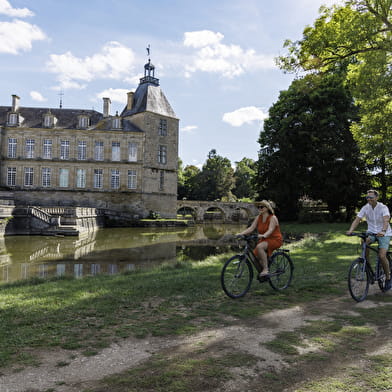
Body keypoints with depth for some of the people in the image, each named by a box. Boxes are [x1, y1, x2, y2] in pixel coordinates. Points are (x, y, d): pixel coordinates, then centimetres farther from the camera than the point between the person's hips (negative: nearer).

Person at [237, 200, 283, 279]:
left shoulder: (272, 218, -14)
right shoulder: (258, 218, 3)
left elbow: (270, 230, -29)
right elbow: (251, 228, -6)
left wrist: (263, 235, -50)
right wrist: (241, 233, -22)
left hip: (275, 239, -6)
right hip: (264, 240, 6)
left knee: (259, 247, -33)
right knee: (255, 256, -11)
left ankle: (266, 270, -26)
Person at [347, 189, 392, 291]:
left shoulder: (383, 207, -16)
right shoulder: (365, 208, -6)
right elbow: (357, 219, -13)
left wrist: (383, 231, -51)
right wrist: (350, 230, -31)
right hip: (371, 232, 3)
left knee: (382, 256, -17)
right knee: (364, 242, -31)